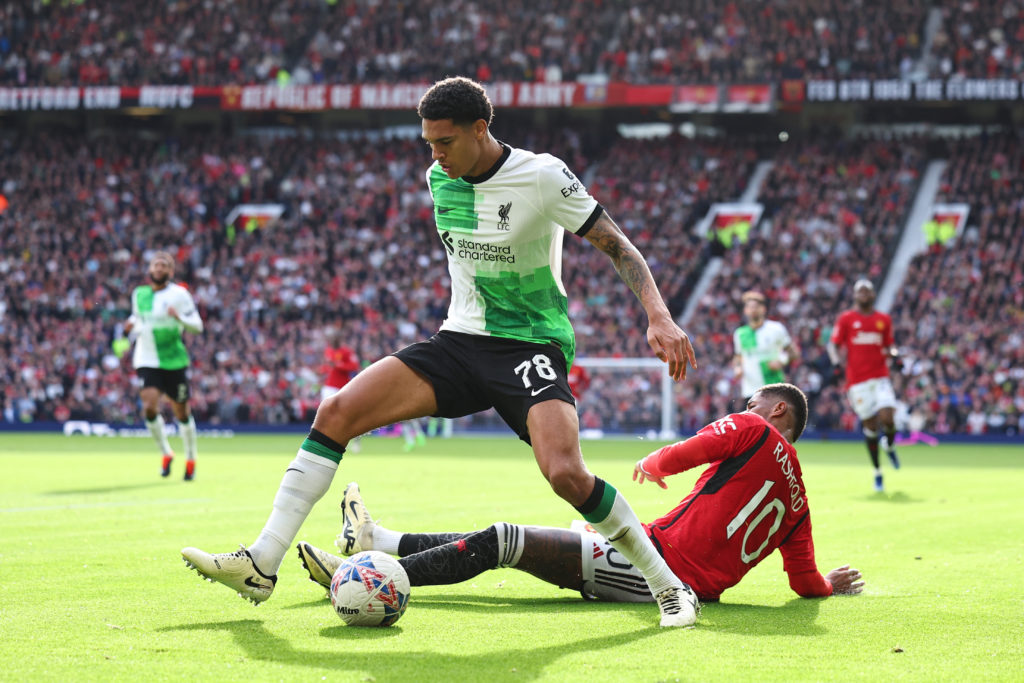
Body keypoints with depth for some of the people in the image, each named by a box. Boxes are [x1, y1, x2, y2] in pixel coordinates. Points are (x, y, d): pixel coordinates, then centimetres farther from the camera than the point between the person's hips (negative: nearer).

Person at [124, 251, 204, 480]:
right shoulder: (139, 294, 9)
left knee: (182, 412, 6)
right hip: (148, 361, 2)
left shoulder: (179, 294, -5)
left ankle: (191, 459, 27)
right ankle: (166, 453, 6)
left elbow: (197, 326, -8)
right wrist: (132, 326, 4)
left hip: (174, 362, -2)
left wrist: (179, 317, -27)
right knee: (149, 407, -17)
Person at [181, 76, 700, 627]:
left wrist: (659, 317, -23)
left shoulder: (541, 177, -14)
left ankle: (668, 586, -10)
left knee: (565, 473, -30)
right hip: (460, 339, 6)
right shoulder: (438, 178, 5)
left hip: (530, 348, -6)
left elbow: (619, 247, -11)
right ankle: (261, 565, -11)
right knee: (337, 411, -12)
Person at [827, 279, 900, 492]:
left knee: (887, 418, -17)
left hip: (881, 377, 1)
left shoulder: (884, 320, 12)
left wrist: (893, 353, -1)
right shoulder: (846, 319, 5)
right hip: (857, 380, -1)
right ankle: (877, 471, 15)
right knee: (870, 426, 1)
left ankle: (890, 446, 19)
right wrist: (837, 361, -14)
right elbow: (833, 345, 5)